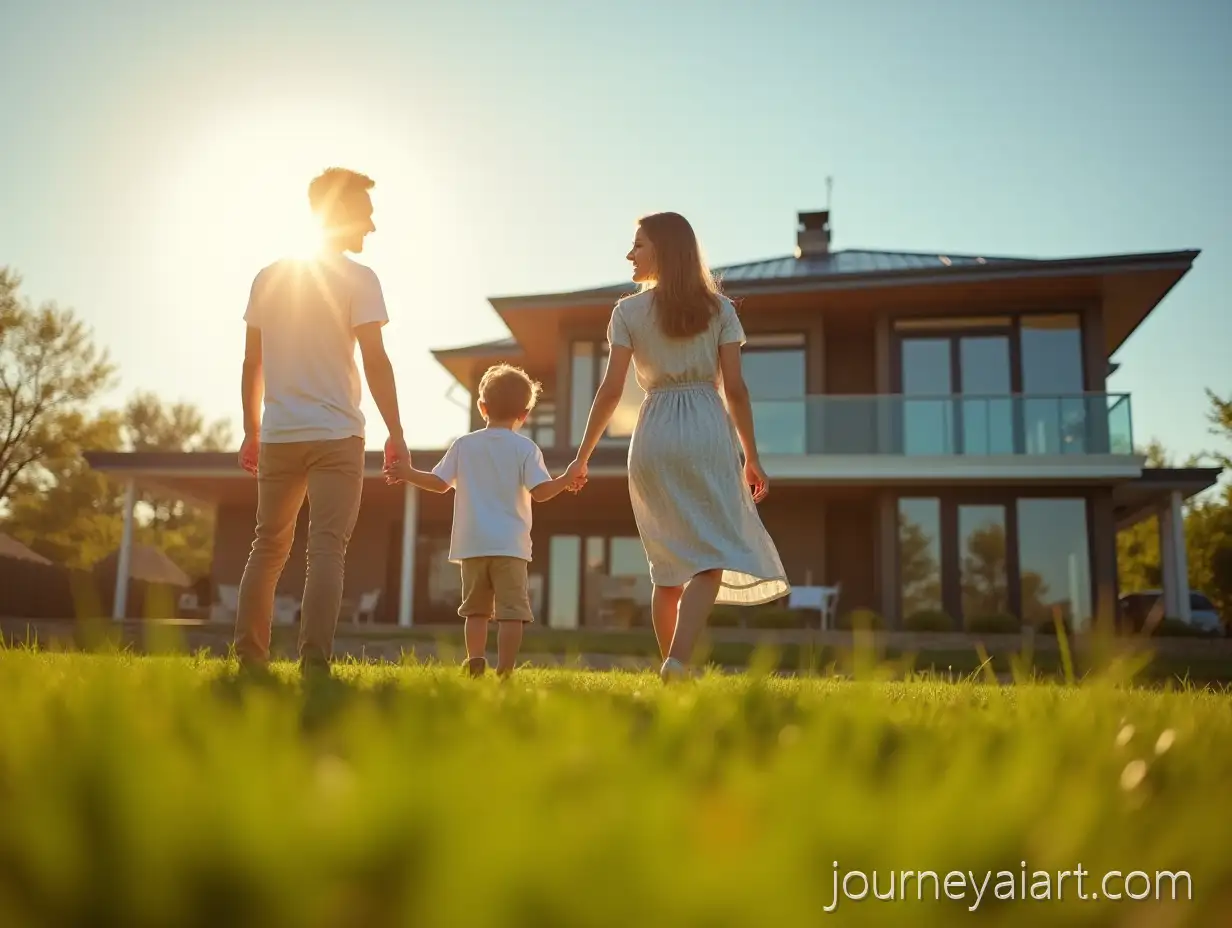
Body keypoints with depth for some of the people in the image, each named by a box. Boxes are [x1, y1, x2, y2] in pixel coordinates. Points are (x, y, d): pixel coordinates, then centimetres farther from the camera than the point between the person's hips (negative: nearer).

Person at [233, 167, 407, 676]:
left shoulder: (268, 277, 11)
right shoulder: (357, 278, -4)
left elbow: (251, 364, 13)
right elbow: (375, 361, -10)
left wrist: (252, 432, 20)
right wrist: (396, 433, -6)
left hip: (277, 437, 5)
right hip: (337, 435, -5)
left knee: (269, 547, 14)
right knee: (327, 548, -5)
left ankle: (249, 656, 16)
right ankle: (315, 660, -12)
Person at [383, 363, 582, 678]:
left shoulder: (463, 445, 6)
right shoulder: (526, 448, -2)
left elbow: (439, 483, 10)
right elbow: (541, 492, -9)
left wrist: (407, 473, 20)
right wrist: (566, 480, 3)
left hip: (472, 544, 3)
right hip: (510, 545, -3)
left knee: (476, 609, 14)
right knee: (511, 611, -2)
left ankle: (475, 661, 0)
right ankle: (504, 671, -8)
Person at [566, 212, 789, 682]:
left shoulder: (628, 311, 3)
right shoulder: (718, 307, 5)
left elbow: (610, 390, -3)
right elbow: (735, 388, 0)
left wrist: (582, 456, 4)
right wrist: (752, 456, 6)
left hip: (653, 435, 2)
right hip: (707, 432, -1)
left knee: (669, 565, 13)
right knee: (711, 558, -4)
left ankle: (672, 665, 17)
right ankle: (678, 660, -22)